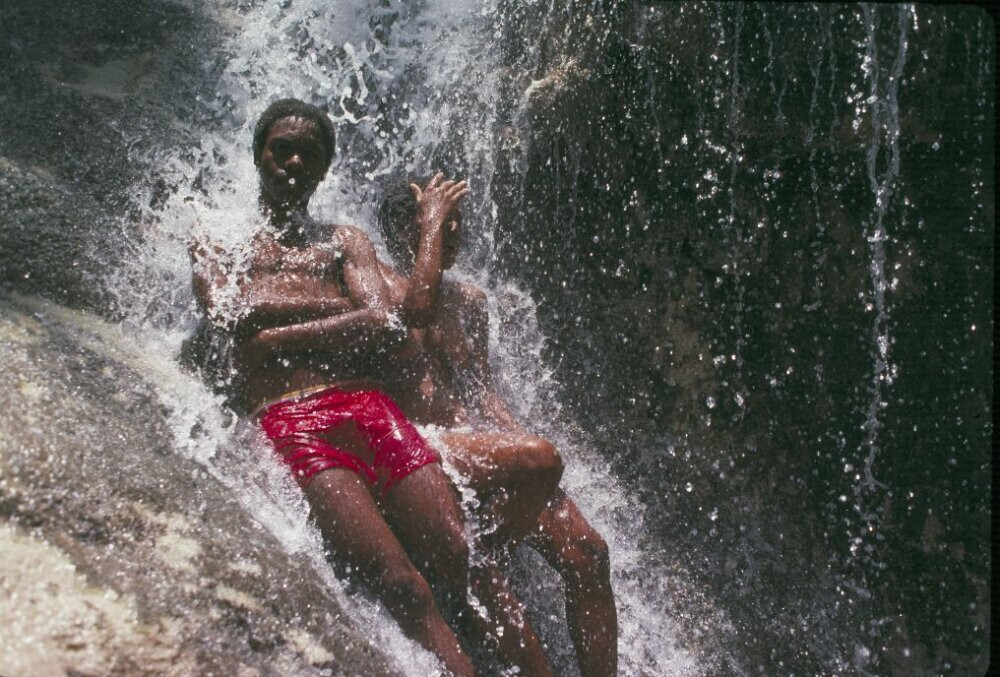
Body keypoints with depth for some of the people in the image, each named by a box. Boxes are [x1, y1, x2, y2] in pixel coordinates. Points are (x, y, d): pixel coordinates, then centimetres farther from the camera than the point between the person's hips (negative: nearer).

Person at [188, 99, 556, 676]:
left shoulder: (345, 241, 25)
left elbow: (385, 330, 6)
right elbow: (229, 310, -1)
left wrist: (274, 333, 1)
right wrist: (344, 309, 3)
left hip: (371, 410, 3)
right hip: (290, 425, -2)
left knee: (472, 570, -12)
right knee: (404, 589, -21)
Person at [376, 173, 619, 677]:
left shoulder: (469, 299, 21)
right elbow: (416, 304, -21)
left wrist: (518, 434, 3)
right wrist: (432, 219, -8)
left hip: (478, 443, 7)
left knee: (586, 550, -8)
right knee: (540, 456, -33)